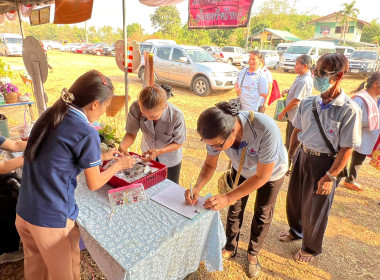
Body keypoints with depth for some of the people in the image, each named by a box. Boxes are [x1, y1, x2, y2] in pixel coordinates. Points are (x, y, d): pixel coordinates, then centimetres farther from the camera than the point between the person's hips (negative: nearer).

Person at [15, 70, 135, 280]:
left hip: (23, 212, 7)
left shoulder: (51, 116, 0)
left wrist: (101, 157, 15)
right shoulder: (87, 133, -22)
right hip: (51, 219, -7)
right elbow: (94, 184, -11)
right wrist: (119, 165, 4)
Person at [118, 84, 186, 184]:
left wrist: (159, 151, -34)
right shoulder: (136, 108, -32)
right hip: (147, 155, 2)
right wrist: (122, 147, -37)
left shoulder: (177, 117, -37)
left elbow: (178, 142, -20)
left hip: (170, 160, -2)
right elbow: (131, 133, -17)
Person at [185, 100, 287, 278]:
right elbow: (209, 165, -15)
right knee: (235, 209, 14)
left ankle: (253, 254, 39)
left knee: (262, 213, 14)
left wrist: (228, 197, -37)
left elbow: (262, 176, -33)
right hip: (241, 169, 3)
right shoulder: (218, 132, -32)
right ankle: (230, 248, 39)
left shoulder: (266, 130, -46)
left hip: (271, 171, -3)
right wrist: (197, 188, -33)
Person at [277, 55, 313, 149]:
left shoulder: (305, 81, -25)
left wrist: (283, 112, -14)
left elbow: (295, 101, -24)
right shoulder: (300, 76, 7)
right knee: (288, 139, 24)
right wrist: (288, 90, 3)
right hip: (292, 115, 10)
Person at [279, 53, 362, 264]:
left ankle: (311, 248, 43)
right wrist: (290, 157, 10)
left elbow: (347, 148, -17)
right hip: (302, 157, 5)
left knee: (315, 209, 13)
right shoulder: (308, 103, -4)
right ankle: (295, 230, 54)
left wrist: (330, 177, -18)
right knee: (294, 198, 22)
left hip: (325, 163, -5)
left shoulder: (349, 110, -19)